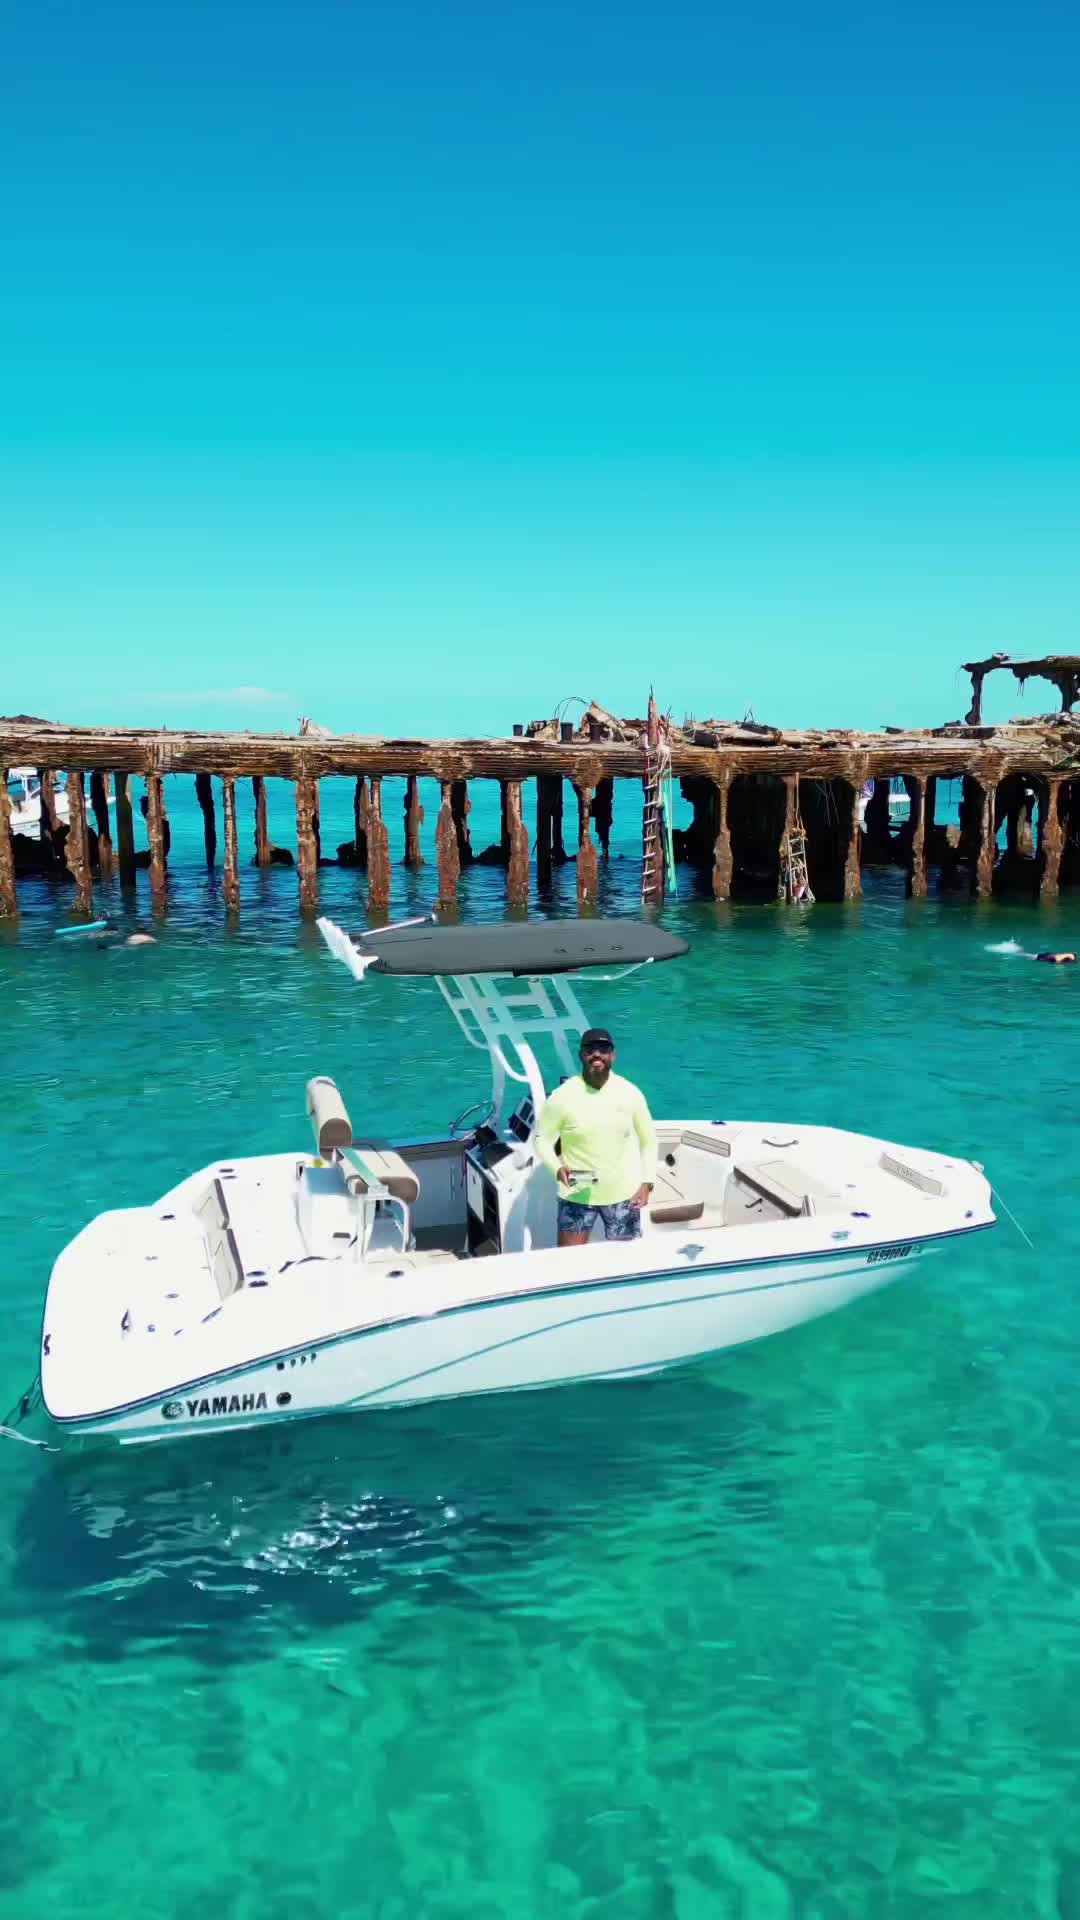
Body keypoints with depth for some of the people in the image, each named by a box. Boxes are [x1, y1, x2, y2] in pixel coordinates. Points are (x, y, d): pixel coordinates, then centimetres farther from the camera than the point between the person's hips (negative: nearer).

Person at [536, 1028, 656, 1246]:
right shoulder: (563, 1096, -10)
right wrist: (557, 1168, -21)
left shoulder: (630, 1093, -3)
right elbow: (543, 1138, -3)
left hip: (623, 1194, 2)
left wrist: (646, 1183, 0)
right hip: (578, 1195, -2)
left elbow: (648, 1140, 7)